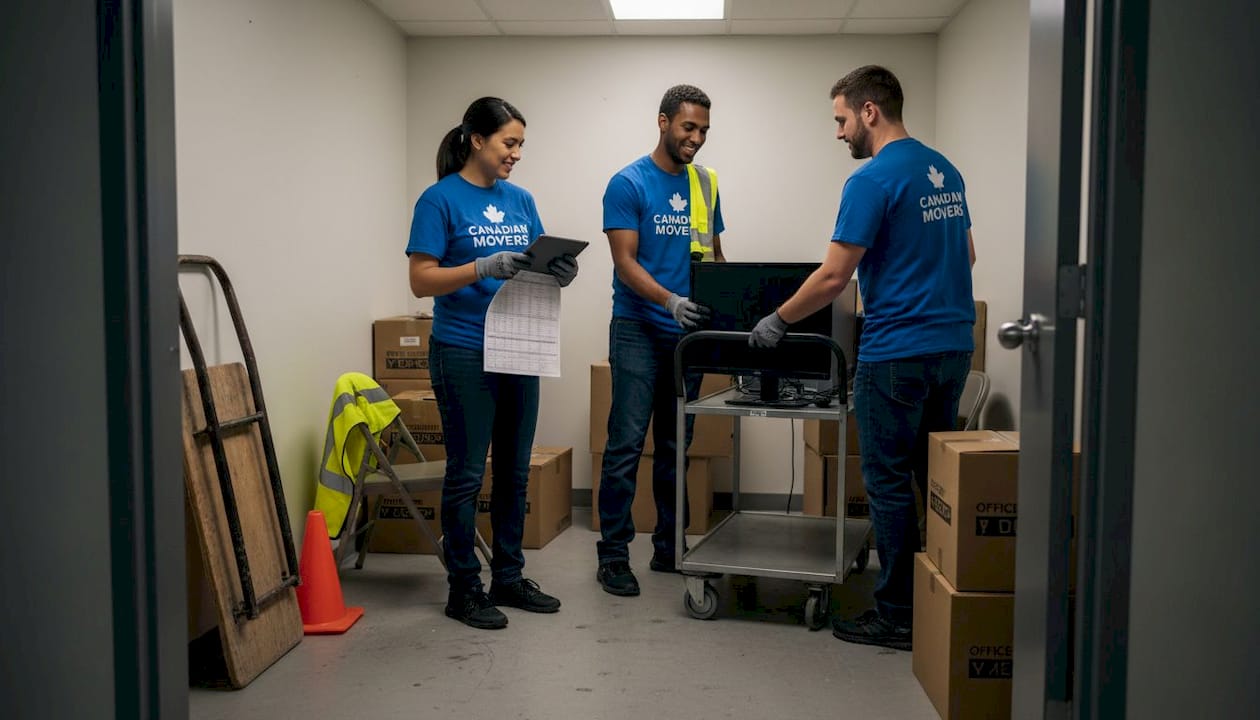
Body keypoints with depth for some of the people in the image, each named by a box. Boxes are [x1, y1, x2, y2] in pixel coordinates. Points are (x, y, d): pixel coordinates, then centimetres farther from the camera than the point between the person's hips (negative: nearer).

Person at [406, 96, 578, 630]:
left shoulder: (520, 200, 11)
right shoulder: (441, 199, -7)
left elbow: (537, 267, 12)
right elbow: (421, 280, -12)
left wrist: (560, 272, -10)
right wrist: (484, 268, -25)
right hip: (464, 355, -6)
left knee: (514, 470, 12)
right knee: (468, 473, 2)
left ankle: (509, 577, 26)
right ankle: (463, 588, 15)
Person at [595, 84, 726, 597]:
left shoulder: (705, 185, 12)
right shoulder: (629, 183, -5)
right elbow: (625, 263, -12)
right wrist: (670, 301, -26)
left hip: (688, 332, 6)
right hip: (638, 329, -5)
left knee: (676, 447, 11)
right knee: (626, 444, -7)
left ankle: (669, 548, 21)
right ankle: (613, 554, 2)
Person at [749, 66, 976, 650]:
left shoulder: (873, 180, -14)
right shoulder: (946, 171, 13)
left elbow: (833, 277, -15)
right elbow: (967, 256, 22)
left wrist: (778, 321, -4)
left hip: (898, 355, -8)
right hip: (954, 346, 8)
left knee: (889, 485, 1)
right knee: (937, 477, 15)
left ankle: (897, 617, 10)